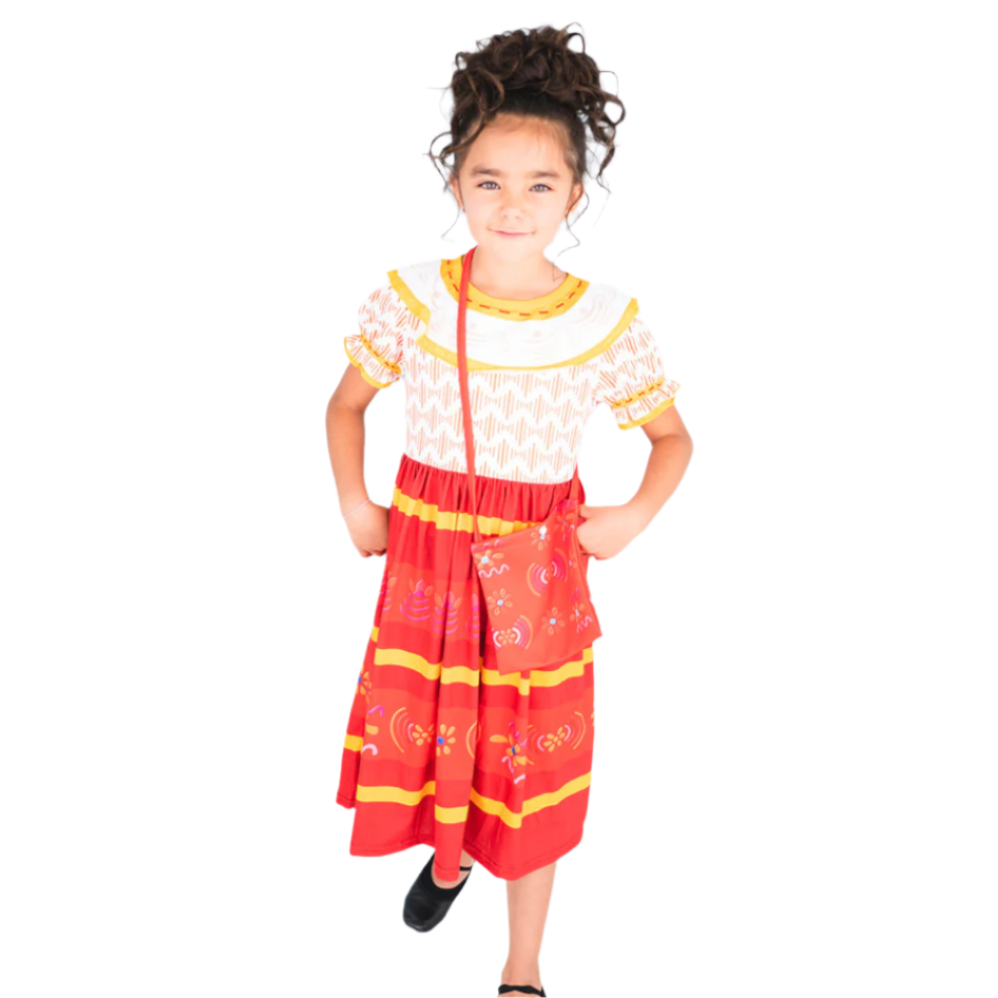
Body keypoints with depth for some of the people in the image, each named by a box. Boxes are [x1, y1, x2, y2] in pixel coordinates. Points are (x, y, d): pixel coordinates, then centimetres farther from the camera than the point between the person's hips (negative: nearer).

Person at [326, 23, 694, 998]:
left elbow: (673, 436, 5)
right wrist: (353, 504, -5)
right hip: (424, 553, 1)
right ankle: (447, 854, 51)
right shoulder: (408, 298, -8)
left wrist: (634, 516, -11)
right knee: (418, 725, 15)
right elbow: (346, 405, 8)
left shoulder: (607, 320, -10)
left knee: (531, 764, 8)